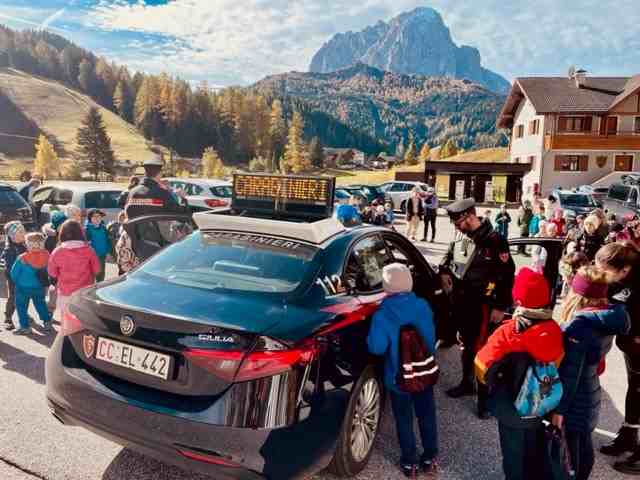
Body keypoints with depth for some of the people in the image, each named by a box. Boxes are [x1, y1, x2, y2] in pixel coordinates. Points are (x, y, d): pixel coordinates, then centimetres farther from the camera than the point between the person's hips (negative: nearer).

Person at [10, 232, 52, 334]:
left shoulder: (22, 258, -20)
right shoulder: (46, 256, -13)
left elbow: (14, 273, -7)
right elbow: (47, 271, 1)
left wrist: (16, 281, 12)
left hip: (24, 287, -4)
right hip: (39, 287, 4)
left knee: (21, 307, 11)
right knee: (40, 304, 20)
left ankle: (24, 327, 13)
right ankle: (47, 322, 23)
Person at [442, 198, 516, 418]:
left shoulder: (494, 240, -15)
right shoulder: (463, 238, 5)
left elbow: (508, 274, -15)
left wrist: (500, 307, -15)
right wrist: (445, 273, 4)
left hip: (482, 305, -7)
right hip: (462, 301, 7)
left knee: (481, 349, -3)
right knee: (467, 345, 20)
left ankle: (485, 394, 11)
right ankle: (467, 383, 38)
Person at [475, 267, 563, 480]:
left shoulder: (509, 332, -28)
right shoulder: (554, 330, -16)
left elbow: (483, 364, -21)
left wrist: (493, 384, 0)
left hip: (512, 408, -4)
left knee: (514, 455, 19)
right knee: (536, 451, 27)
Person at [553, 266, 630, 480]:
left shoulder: (579, 324, -27)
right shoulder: (607, 320, -2)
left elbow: (570, 373, -24)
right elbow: (593, 358, 8)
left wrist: (559, 408, -17)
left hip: (575, 400, -8)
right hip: (589, 394, 8)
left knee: (568, 450, 9)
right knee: (584, 446, 23)